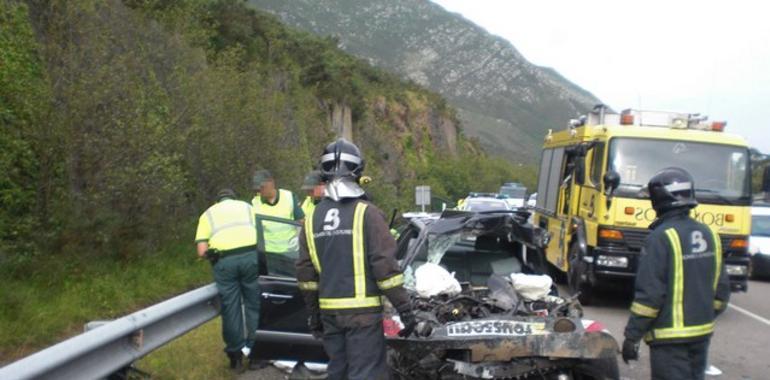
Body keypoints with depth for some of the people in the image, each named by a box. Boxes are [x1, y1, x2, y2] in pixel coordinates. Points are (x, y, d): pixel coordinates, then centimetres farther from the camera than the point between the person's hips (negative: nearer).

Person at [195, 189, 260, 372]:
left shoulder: (207, 214, 22)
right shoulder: (246, 206, 25)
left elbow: (202, 251, 8)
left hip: (224, 261, 0)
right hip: (250, 256, 0)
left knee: (231, 309, 9)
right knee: (254, 305, 12)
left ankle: (236, 356, 18)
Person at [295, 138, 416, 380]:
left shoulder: (312, 219, 5)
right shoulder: (367, 213, -11)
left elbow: (306, 273, 8)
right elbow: (385, 266, -14)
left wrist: (313, 314, 18)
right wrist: (405, 308, -7)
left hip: (329, 311, 5)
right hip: (363, 311, -5)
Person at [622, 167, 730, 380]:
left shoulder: (661, 238, -18)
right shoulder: (709, 235, 5)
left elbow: (649, 294, -20)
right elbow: (721, 287, 10)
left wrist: (632, 336, -13)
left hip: (670, 338, -7)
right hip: (702, 333, 8)